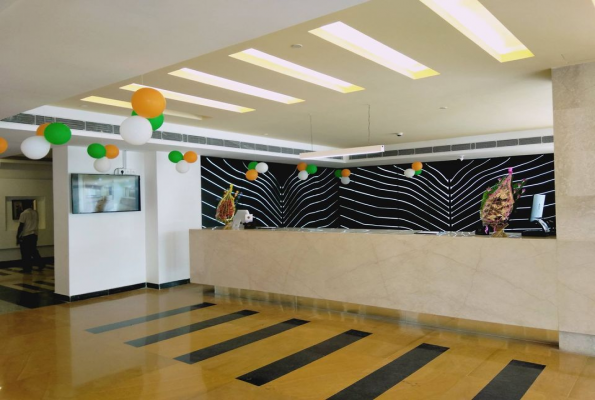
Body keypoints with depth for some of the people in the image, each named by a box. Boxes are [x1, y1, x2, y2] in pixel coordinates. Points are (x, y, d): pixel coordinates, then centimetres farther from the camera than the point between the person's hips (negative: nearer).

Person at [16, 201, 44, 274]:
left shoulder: (24, 213, -10)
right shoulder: (35, 213, 8)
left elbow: (21, 226, -11)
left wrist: (18, 236, -7)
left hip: (25, 235, -6)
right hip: (34, 235, 6)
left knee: (26, 254, 1)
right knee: (34, 251, 16)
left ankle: (27, 269, 5)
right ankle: (41, 264, 9)